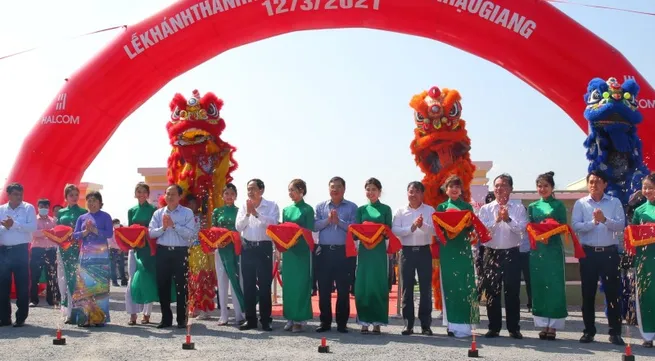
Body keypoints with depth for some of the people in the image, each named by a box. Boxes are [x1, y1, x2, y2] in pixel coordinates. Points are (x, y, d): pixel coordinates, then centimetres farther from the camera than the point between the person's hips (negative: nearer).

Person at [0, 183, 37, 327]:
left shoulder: (28, 208, 0)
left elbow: (33, 227, -10)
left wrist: (14, 224, -16)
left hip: (21, 250, -3)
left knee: (22, 285, 0)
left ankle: (21, 317, 8)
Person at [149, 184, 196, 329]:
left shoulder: (187, 213, 0)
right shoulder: (158, 213, 9)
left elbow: (190, 233, -12)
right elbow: (151, 232, 2)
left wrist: (174, 225, -15)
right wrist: (163, 228, -13)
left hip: (180, 252, -3)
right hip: (163, 252, 3)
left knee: (181, 286, 1)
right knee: (162, 285, 7)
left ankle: (182, 319, 10)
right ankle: (166, 318, 19)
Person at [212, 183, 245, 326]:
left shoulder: (239, 211, 5)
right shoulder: (217, 211, 9)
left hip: (236, 249, -2)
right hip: (221, 249, 2)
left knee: (236, 280, -3)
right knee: (222, 281, 4)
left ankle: (239, 314, 1)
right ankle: (223, 315, 8)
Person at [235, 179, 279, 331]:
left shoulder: (271, 206, -2)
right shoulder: (243, 207, 9)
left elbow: (273, 224, -17)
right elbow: (238, 227, 0)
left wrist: (256, 213, -20)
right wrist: (247, 213, -12)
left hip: (264, 248, -4)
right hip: (247, 248, 4)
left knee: (264, 284, 0)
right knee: (248, 285, 8)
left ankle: (265, 320, 7)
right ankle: (250, 319, 16)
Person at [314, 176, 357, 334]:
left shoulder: (352, 207, 4)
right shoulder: (320, 206, 11)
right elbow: (314, 226, 1)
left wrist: (339, 221, -15)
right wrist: (328, 220, -13)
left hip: (343, 252, -2)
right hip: (324, 251, 2)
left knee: (343, 290, 2)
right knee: (324, 289, 6)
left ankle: (342, 323, 10)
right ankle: (325, 322, 15)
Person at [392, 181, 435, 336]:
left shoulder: (430, 210, 4)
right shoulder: (400, 211, 5)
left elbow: (434, 230, -7)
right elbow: (395, 230, -6)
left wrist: (423, 226, -25)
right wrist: (412, 227, -18)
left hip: (424, 251, 0)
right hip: (407, 251, 1)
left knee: (425, 288, 2)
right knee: (407, 289, 3)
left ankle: (426, 324, 9)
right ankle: (408, 324, 10)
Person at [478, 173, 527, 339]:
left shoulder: (518, 208, 3)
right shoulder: (485, 209, 5)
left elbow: (522, 229, -9)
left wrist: (508, 219, -22)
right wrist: (497, 219, -18)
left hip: (512, 254, -1)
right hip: (492, 254, 1)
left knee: (512, 293, 3)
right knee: (492, 292, 5)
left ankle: (514, 328, 14)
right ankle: (494, 327, 15)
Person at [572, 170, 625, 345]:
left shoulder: (615, 202, 4)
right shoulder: (580, 203, 4)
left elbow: (621, 226, -7)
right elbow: (575, 226, -7)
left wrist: (604, 220, -22)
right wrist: (593, 222, -20)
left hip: (609, 252, 0)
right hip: (588, 253, 1)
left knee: (613, 293, 3)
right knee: (588, 293, 6)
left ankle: (615, 332, 12)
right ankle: (589, 331, 16)